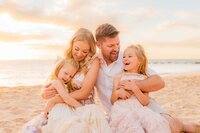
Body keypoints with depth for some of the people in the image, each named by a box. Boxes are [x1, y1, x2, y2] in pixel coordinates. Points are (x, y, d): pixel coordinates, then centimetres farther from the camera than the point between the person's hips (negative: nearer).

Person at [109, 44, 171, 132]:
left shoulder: (144, 79, 14)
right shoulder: (119, 77, 15)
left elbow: (145, 102, 3)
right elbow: (112, 101, 14)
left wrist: (135, 89, -12)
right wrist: (117, 93, -9)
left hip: (139, 109, 1)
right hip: (121, 110, -1)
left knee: (158, 123, -30)